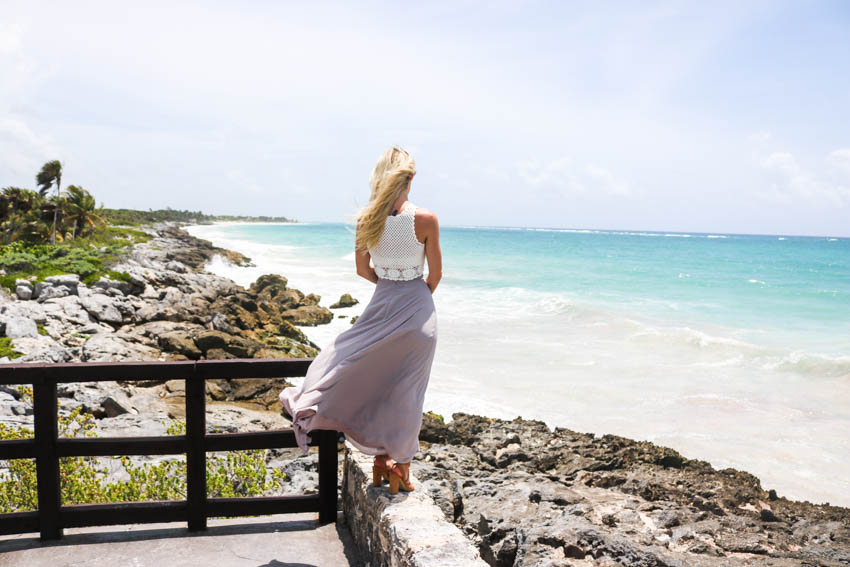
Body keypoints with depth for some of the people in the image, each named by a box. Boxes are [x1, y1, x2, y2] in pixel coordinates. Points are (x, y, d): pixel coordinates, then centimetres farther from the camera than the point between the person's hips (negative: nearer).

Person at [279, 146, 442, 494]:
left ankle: (381, 462, 25)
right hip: (417, 309, -2)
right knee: (406, 393, 9)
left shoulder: (366, 221, -4)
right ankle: (400, 469, 22)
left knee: (377, 385, 18)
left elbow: (363, 271, 6)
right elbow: (435, 274, -4)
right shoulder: (425, 220, -13)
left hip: (381, 308, 2)